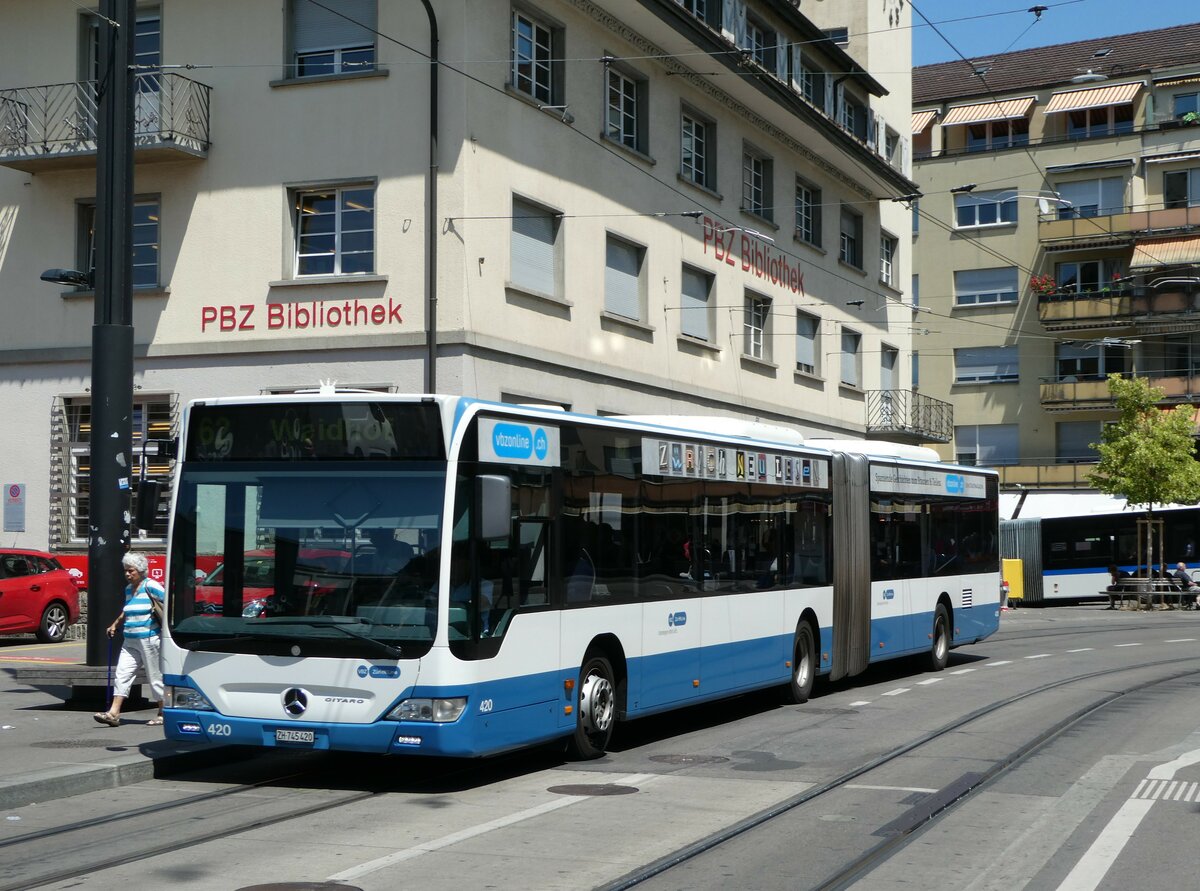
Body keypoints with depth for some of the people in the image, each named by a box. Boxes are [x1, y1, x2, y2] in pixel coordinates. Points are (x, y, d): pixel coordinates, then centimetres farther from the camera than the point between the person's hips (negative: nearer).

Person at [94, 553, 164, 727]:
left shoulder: (151, 586, -9)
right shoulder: (128, 589, 16)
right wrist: (115, 625, 20)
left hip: (149, 639, -8)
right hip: (130, 642, 8)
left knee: (156, 677, 2)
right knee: (122, 674, -1)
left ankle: (163, 714, 12)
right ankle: (113, 713, -4)